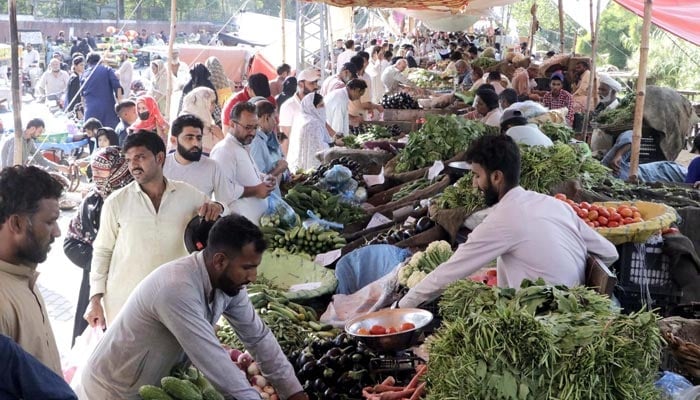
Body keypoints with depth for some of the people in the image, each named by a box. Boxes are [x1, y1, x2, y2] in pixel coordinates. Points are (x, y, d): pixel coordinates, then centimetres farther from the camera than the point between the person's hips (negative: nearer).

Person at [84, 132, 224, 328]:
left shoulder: (188, 194, 1)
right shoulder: (116, 202, -2)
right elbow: (102, 251, 5)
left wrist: (216, 209, -11)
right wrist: (95, 299, 1)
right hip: (124, 301, -1)